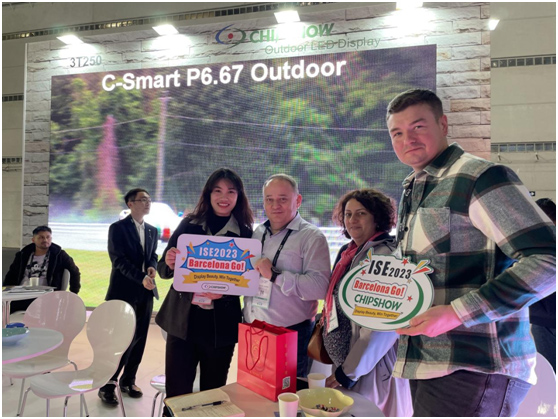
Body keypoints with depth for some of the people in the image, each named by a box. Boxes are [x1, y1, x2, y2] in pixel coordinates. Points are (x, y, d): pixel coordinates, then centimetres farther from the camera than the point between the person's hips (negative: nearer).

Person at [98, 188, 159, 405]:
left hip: (145, 292, 6)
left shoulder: (152, 230, 13)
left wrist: (152, 267, -8)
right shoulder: (117, 228, -5)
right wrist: (141, 277, -23)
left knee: (138, 339, 10)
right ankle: (107, 385, 13)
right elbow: (119, 259, -13)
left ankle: (128, 380, 26)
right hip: (124, 291, -6)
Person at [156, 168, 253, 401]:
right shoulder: (189, 225, 2)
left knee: (213, 395, 14)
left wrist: (224, 292, -20)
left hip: (221, 327, 0)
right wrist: (170, 264, -18)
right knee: (176, 394, 6)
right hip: (182, 321, 1)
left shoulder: (246, 234, -2)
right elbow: (163, 269, 4)